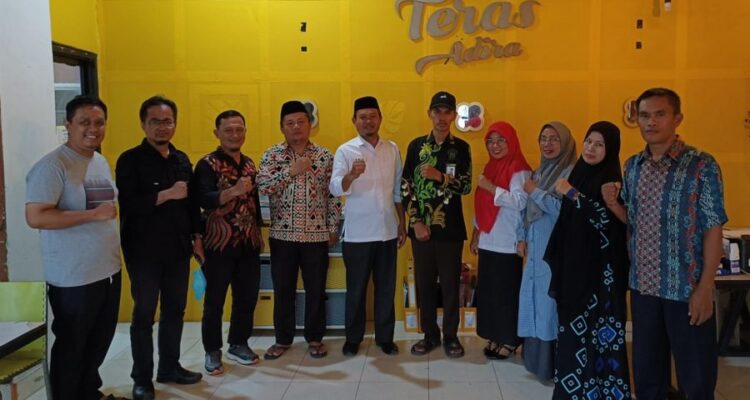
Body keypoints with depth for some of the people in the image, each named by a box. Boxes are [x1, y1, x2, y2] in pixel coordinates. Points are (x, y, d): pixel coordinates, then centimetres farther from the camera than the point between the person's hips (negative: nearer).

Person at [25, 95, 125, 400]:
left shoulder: (102, 162, 9)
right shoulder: (53, 165, -16)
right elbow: (35, 217, -24)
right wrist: (94, 214, -23)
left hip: (108, 270, 8)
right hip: (73, 278, -8)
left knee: (100, 341, 21)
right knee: (71, 347, 9)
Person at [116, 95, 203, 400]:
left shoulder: (182, 160, 9)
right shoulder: (130, 160, -8)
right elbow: (126, 205, -19)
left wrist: (196, 237, 12)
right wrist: (166, 195, -22)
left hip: (177, 249, 5)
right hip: (144, 251, -5)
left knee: (175, 310, 13)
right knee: (144, 315, 5)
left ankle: (170, 367, 29)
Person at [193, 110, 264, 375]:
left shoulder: (249, 164, 11)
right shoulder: (207, 164, -8)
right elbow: (203, 200, -24)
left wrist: (259, 233, 17)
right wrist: (233, 191, -39)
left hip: (248, 244, 6)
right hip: (219, 243, -5)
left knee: (247, 297, 12)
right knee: (215, 300, 5)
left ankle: (238, 344, 29)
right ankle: (212, 352, 19)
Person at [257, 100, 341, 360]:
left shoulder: (325, 156, 3)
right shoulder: (272, 154, 2)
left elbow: (333, 194, 5)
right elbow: (262, 187, -12)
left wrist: (334, 227, 2)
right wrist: (292, 170, -17)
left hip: (317, 234, 0)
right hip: (283, 234, 0)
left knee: (316, 289, 8)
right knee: (283, 289, 9)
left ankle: (315, 338, 23)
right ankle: (283, 339, 24)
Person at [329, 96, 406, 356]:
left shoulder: (392, 149, 6)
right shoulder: (345, 150, -6)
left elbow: (398, 190, 12)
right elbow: (336, 189, -19)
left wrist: (402, 224, 11)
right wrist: (352, 174, -40)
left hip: (387, 231, 3)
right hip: (357, 234, -3)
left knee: (386, 288, 11)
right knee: (356, 289, 8)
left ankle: (385, 337, 24)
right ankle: (353, 338, 23)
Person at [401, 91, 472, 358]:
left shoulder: (461, 148, 3)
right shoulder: (416, 146, 5)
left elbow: (466, 186, -5)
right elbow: (406, 186, 1)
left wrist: (439, 176, -20)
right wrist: (416, 222, -7)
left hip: (450, 228, -1)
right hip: (421, 228, 1)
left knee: (450, 284, 5)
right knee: (424, 283, 8)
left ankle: (450, 336, 19)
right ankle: (430, 335, 22)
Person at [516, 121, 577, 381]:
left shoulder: (571, 172, -11)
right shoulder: (539, 171, 14)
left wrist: (535, 192, -14)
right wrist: (523, 238, 11)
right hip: (536, 247, 8)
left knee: (550, 302, -3)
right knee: (534, 299, 13)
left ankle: (551, 363, 8)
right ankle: (536, 357, 25)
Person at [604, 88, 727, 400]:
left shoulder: (702, 166, -11)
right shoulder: (633, 166, 5)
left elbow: (712, 230, -11)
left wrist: (705, 288, -15)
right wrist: (612, 204, -8)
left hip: (686, 288, -5)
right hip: (643, 285, 5)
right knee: (646, 369, 18)